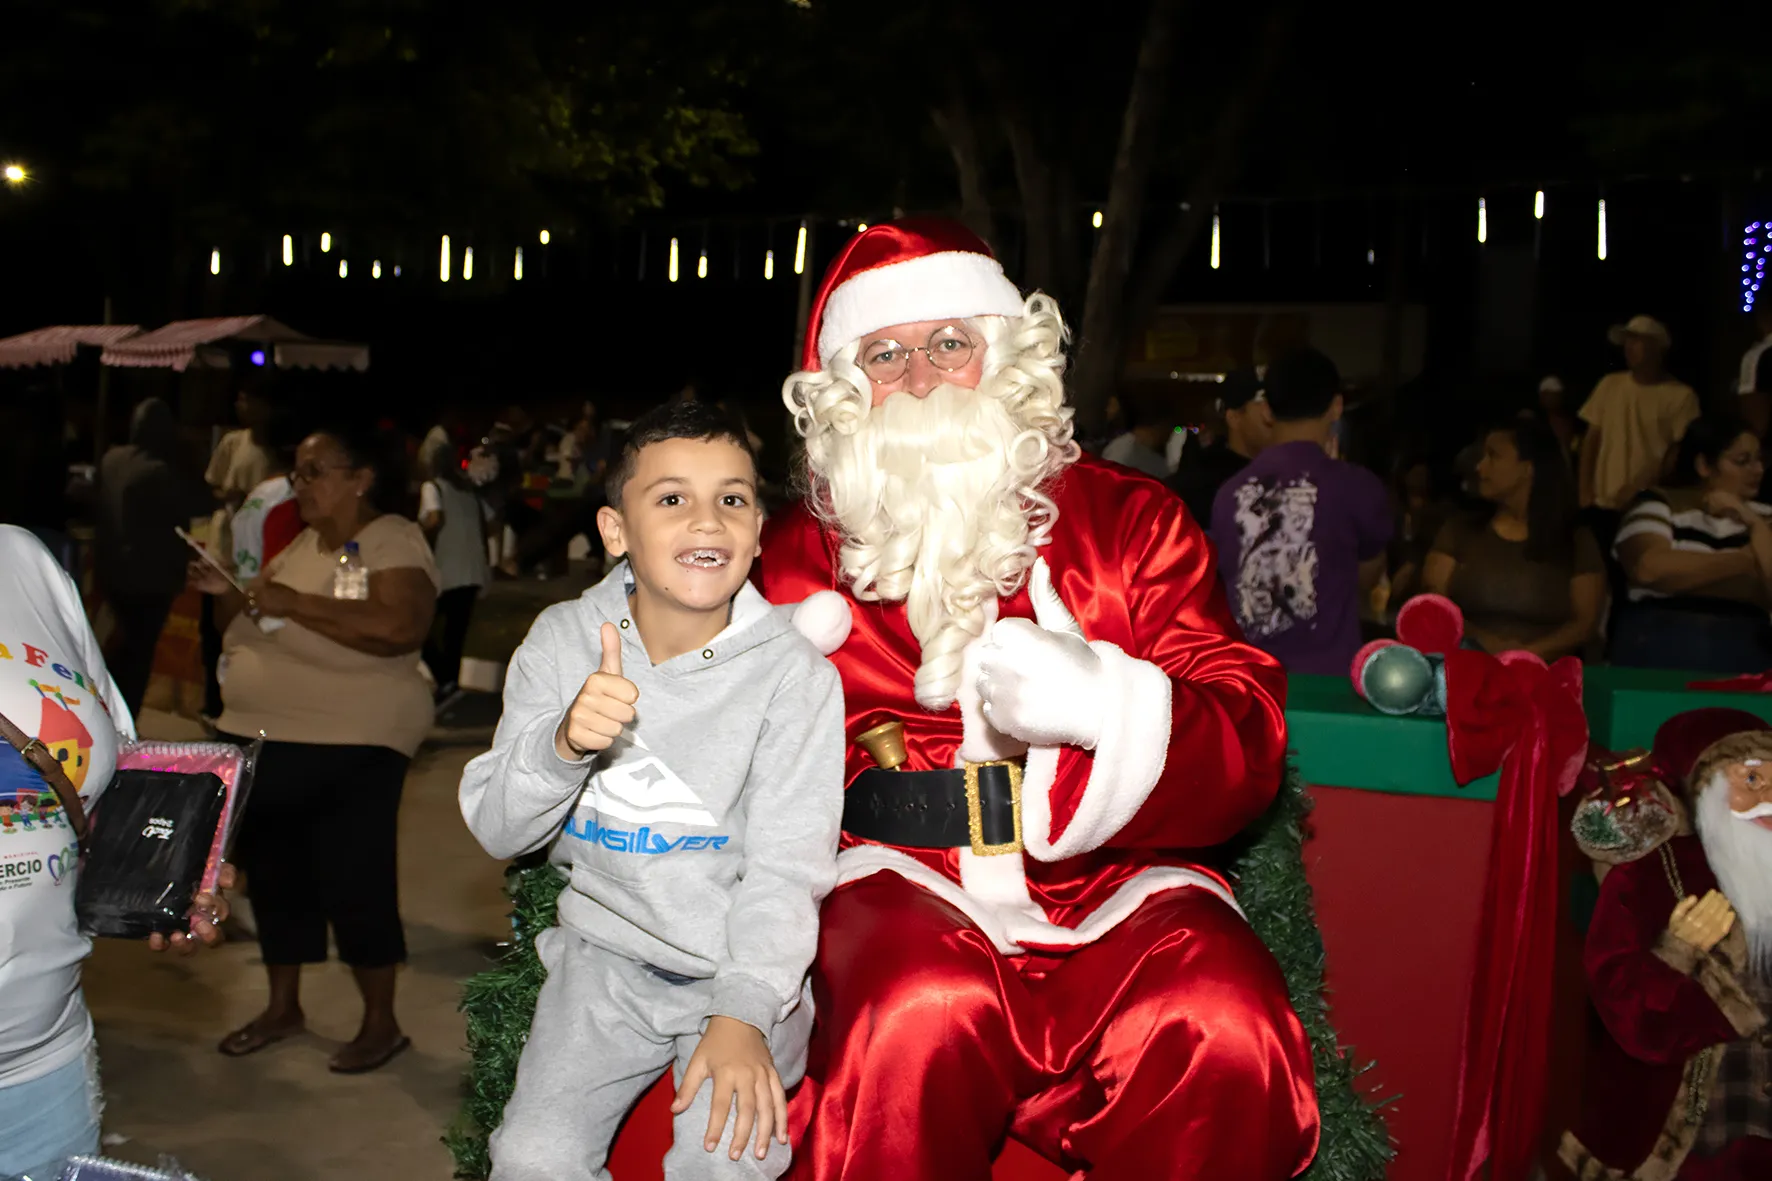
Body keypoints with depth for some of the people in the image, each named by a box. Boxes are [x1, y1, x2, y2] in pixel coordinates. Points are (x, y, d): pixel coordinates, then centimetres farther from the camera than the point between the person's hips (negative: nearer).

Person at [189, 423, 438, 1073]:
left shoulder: (393, 541, -11)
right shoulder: (301, 544, 13)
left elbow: (402, 628, -29)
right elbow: (251, 629, 22)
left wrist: (295, 603, -28)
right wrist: (226, 594, 0)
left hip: (350, 749, -8)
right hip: (263, 738, 8)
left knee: (354, 880, -2)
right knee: (274, 873, 15)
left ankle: (381, 1023, 14)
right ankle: (282, 1007, 33)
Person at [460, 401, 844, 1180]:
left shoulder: (794, 675, -12)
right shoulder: (563, 639, -4)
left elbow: (785, 868, -14)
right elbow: (496, 830, -5)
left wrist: (742, 1012, -27)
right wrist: (562, 743, -25)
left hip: (745, 963, -2)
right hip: (608, 949, 2)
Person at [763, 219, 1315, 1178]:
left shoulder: (1128, 520, 9)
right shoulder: (800, 552, 12)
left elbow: (1249, 746, 0)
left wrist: (1098, 696, -20)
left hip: (1116, 884, 1)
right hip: (906, 881, 0)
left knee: (1220, 1031, -29)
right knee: (922, 1017, -34)